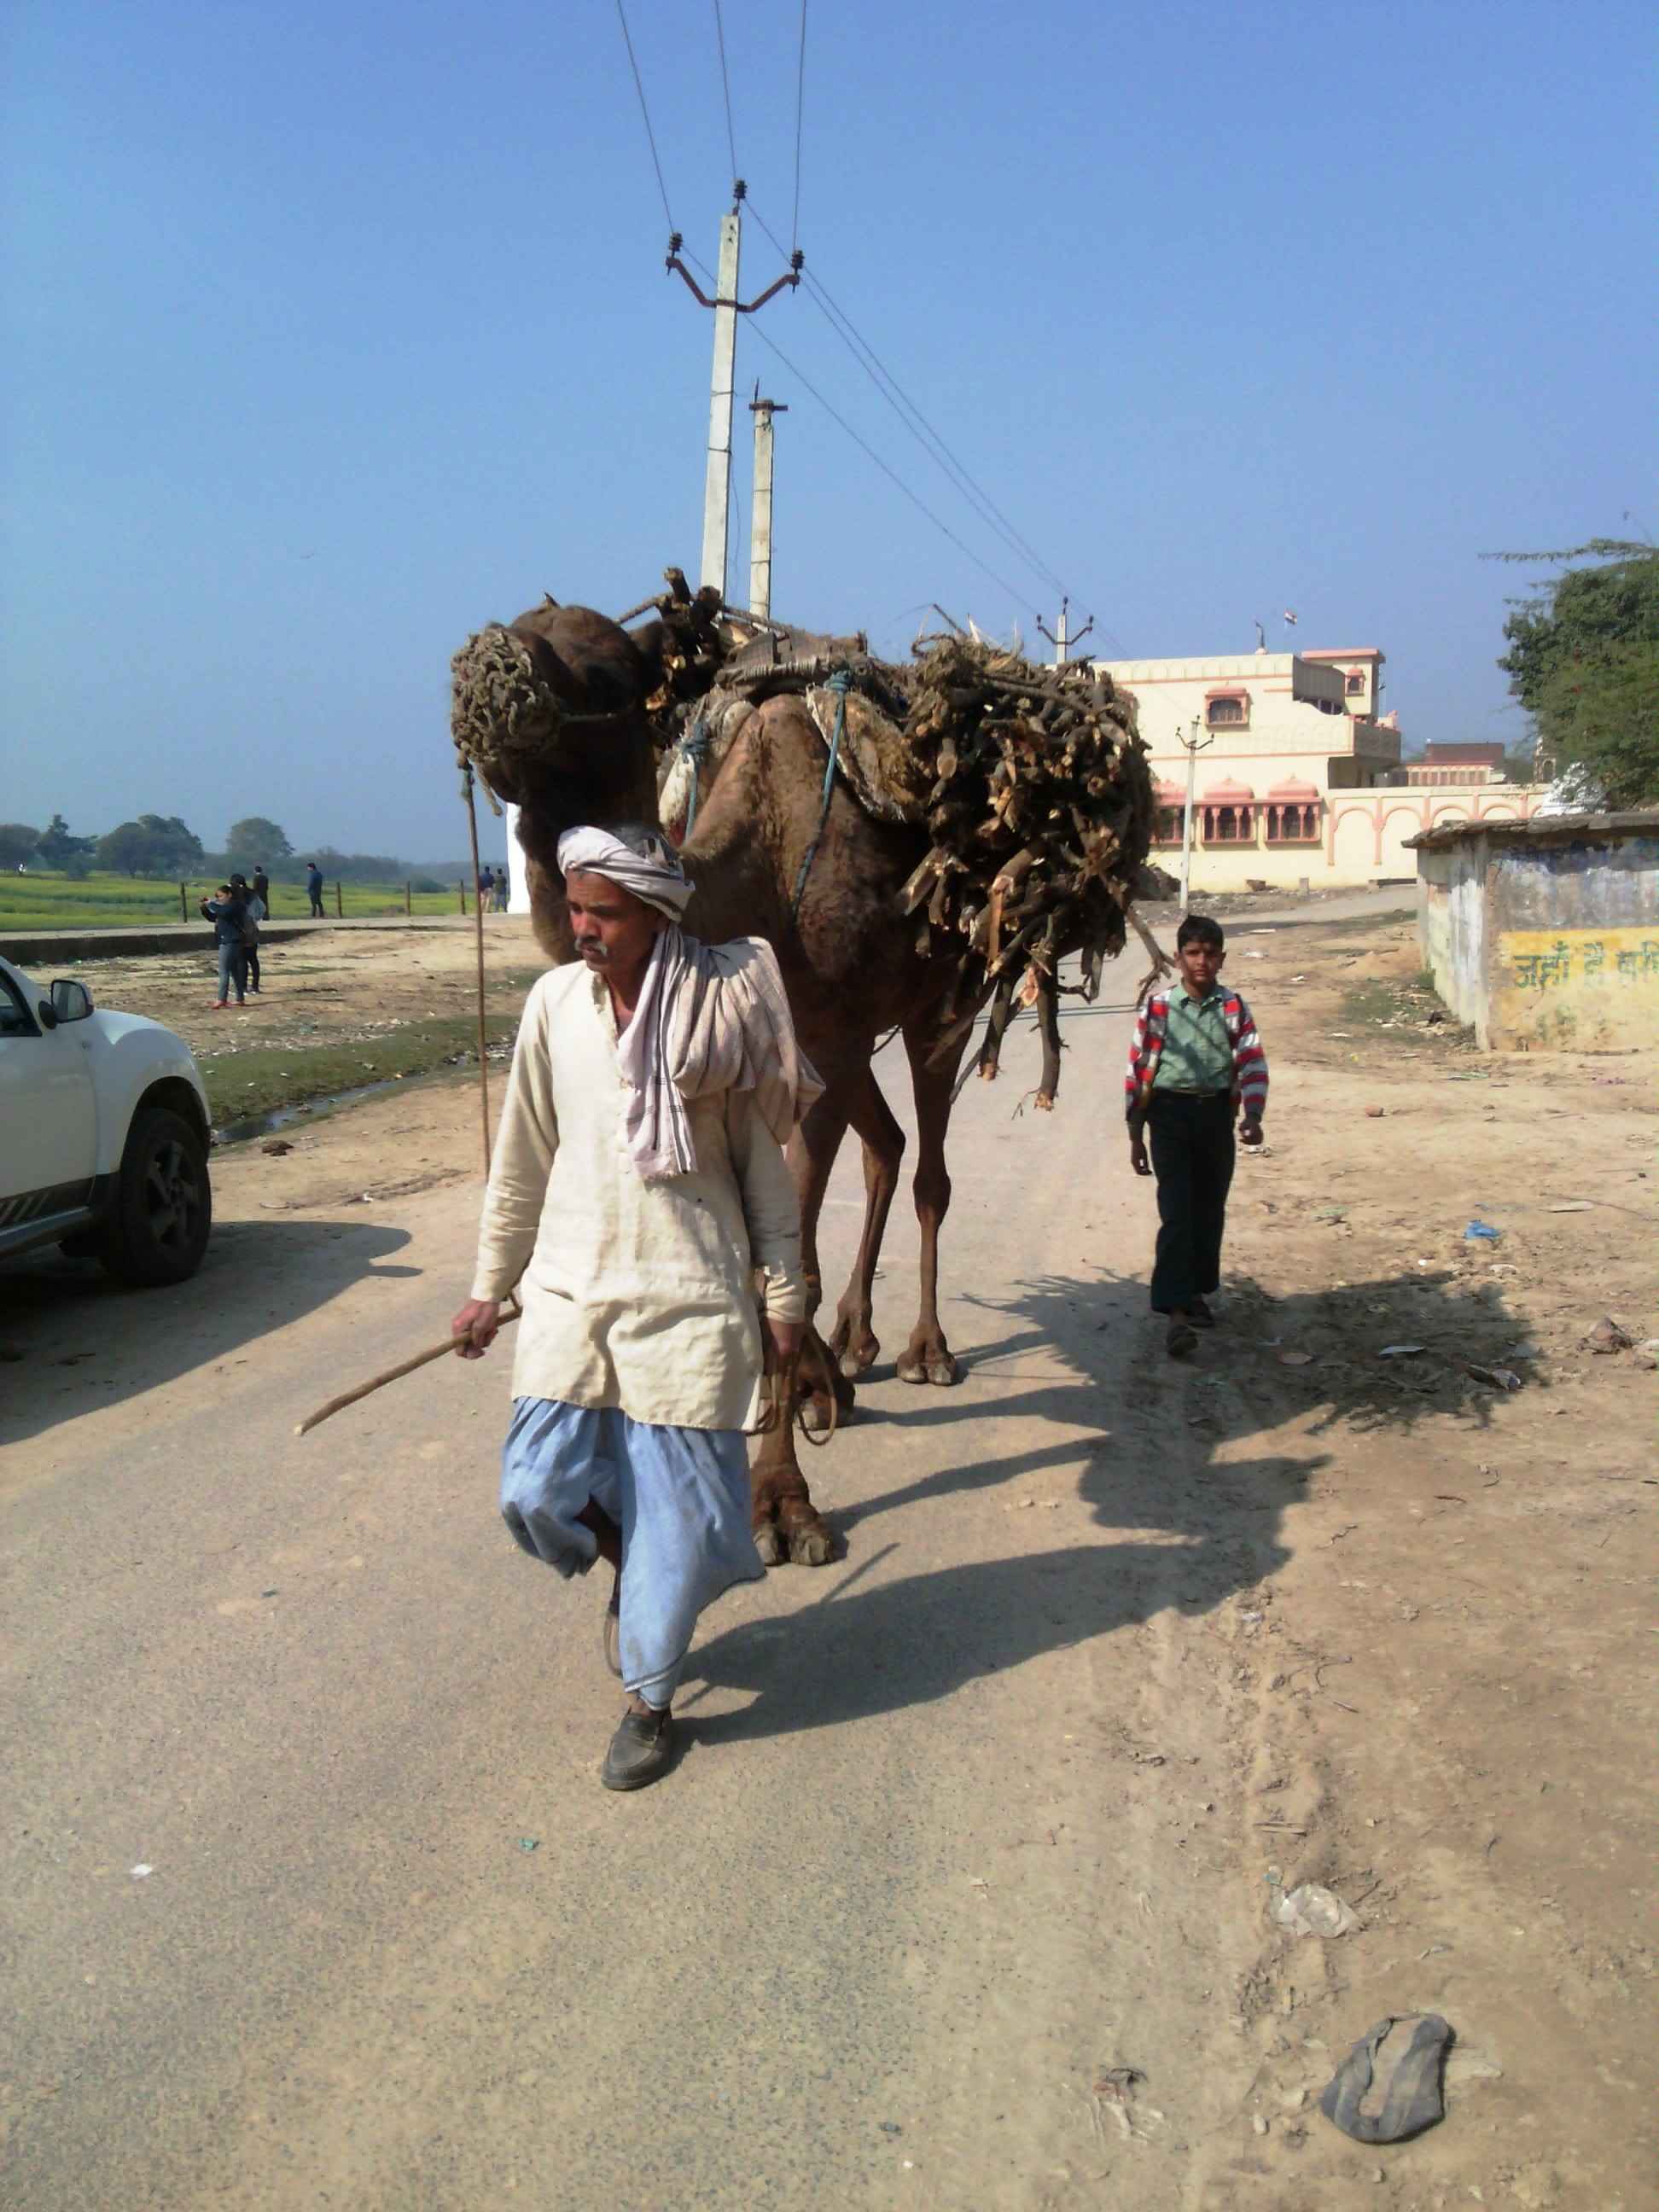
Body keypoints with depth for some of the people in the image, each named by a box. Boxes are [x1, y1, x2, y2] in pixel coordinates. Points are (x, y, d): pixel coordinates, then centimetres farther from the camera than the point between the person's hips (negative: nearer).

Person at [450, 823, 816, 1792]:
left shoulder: (720, 1003, -6)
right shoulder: (555, 1002, 1)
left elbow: (763, 1162, 0)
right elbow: (523, 1159, 9)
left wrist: (784, 1299, 1)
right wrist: (490, 1287, 13)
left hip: (688, 1295, -3)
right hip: (569, 1287, 3)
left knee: (677, 1508, 2)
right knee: (539, 1493, 0)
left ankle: (650, 1701, 23)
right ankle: (627, 1566, 35)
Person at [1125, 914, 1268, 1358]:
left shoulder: (1233, 1008, 3)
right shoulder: (1158, 1008, -2)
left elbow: (1253, 1065, -3)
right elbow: (1137, 1071, 2)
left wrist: (1252, 1116, -20)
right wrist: (1135, 1135, 2)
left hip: (1216, 1112, 3)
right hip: (1170, 1113, -3)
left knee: (1210, 1209, 13)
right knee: (1176, 1212, -9)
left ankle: (1196, 1291, 32)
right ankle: (1176, 1314, -13)